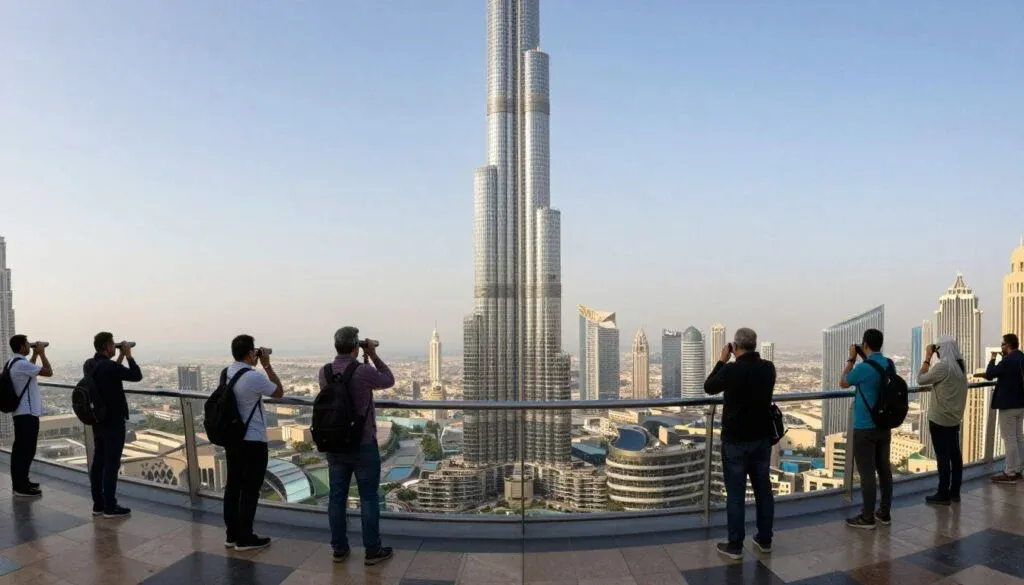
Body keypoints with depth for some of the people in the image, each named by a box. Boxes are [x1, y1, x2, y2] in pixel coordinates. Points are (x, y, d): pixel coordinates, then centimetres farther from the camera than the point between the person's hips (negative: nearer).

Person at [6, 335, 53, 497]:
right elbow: (48, 372, -21)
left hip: (20, 411, 11)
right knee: (27, 449, -6)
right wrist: (41, 353, -10)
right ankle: (21, 487, -1)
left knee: (20, 448, 16)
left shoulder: (13, 363, 12)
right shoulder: (22, 363, -20)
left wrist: (35, 354, 22)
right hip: (28, 413, -11)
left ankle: (19, 482, 24)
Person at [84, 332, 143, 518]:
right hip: (113, 421, -9)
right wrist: (128, 355, -4)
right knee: (112, 464, -3)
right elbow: (137, 376, -13)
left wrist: (120, 358, 14)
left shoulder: (89, 365, 6)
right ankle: (110, 507, 1)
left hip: (97, 420, 9)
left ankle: (98, 504, 19)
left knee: (98, 462, 12)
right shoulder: (110, 366, -21)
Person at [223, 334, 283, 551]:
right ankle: (245, 538, 9)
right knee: (250, 490, 2)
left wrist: (257, 365, 12)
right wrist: (267, 365, -5)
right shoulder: (254, 377, -21)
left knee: (233, 486, 14)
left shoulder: (226, 373, 3)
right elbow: (279, 392, -7)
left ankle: (232, 534, 22)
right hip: (253, 442, -8)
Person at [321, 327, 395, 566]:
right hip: (363, 445, -5)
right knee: (369, 498, 4)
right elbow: (389, 381, 0)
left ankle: (339, 548, 20)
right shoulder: (363, 371, -19)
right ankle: (372, 550, 11)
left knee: (337, 496, 11)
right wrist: (373, 355, 3)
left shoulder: (324, 372, -2)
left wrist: (364, 361, 13)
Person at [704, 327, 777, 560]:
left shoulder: (731, 370, -19)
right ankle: (764, 540, 26)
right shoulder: (768, 368, -1)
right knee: (763, 488, 15)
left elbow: (709, 388, -2)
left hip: (736, 440, -5)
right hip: (762, 437, 6)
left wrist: (722, 361, 3)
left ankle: (735, 546, 8)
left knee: (736, 493, 1)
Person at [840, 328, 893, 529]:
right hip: (884, 426, 7)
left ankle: (867, 517, 7)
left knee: (867, 473, -1)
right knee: (884, 469, 14)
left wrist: (852, 359, 3)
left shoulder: (863, 368, -20)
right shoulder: (889, 364, 2)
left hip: (865, 428, -7)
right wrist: (865, 360, 14)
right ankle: (884, 513, 23)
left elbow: (843, 383, -3)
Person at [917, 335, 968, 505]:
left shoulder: (943, 366, -22)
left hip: (940, 419, -8)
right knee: (955, 454, 13)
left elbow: (921, 379, -13)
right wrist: (933, 358, 9)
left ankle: (943, 495, 5)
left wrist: (927, 357, -8)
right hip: (955, 417, 8)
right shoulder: (961, 365, 5)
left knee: (943, 456, -2)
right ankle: (955, 492, 22)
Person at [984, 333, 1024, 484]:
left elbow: (989, 375, -14)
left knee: (1009, 439, -4)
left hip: (1008, 405, -9)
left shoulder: (1008, 361, -20)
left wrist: (992, 360, 0)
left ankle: (1010, 474, 0)